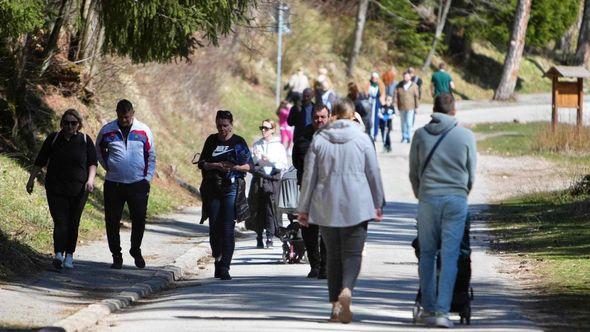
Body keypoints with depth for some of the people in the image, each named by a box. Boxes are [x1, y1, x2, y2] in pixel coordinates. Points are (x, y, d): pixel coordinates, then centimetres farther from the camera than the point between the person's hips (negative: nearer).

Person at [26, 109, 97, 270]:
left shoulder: (85, 140, 4)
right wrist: (32, 179, 7)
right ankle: (58, 254, -24)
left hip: (78, 190, 1)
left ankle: (69, 256, 12)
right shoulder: (53, 139, 3)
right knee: (60, 221, -13)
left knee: (73, 223, 4)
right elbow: (40, 161, 9)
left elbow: (93, 163, 7)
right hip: (56, 189, -1)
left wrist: (90, 179, -8)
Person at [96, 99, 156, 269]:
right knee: (112, 222, 0)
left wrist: (148, 178, 2)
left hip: (138, 184, 0)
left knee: (139, 220, 1)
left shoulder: (143, 131, 1)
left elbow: (151, 156, 9)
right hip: (113, 184, 0)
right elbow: (99, 151, 18)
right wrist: (108, 167, 8)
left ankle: (136, 251, 23)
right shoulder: (107, 131, 1)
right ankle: (116, 255, 11)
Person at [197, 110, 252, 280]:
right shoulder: (211, 140, 14)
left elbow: (248, 166, 5)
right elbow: (201, 163, 12)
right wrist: (215, 165, -7)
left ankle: (224, 267, -12)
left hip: (232, 188, -3)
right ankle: (218, 260, 19)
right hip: (212, 188, 3)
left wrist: (233, 167, -12)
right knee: (214, 227, 2)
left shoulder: (238, 142, 6)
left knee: (228, 228, -10)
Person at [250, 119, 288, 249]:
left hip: (272, 180, -2)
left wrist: (270, 160, -10)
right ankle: (259, 238, 4)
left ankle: (270, 238, -4)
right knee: (259, 209, -2)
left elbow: (283, 165, 1)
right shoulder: (257, 145, 14)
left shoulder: (278, 146, 6)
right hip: (258, 179, 2)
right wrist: (255, 158, -8)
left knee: (270, 209, -8)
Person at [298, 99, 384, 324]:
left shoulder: (319, 139, 2)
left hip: (326, 208, 2)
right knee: (352, 253, 0)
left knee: (333, 254, 10)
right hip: (356, 206, -2)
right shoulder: (362, 139, -1)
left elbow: (309, 176, 4)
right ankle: (346, 290, -27)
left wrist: (303, 208, 9)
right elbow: (374, 174, 3)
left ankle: (336, 304, 6)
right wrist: (378, 204, 14)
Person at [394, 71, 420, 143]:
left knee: (409, 123, -10)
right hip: (401, 107, 3)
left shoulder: (414, 86, 1)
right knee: (403, 123, 10)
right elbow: (396, 94, 7)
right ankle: (404, 137, 18)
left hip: (410, 108, -3)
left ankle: (409, 137, -4)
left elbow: (416, 96, 3)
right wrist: (395, 103, -4)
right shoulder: (399, 86, 7)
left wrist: (416, 106, 1)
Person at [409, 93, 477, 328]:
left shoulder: (420, 135, 3)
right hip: (456, 200, -1)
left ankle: (429, 309, 10)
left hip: (428, 200, 1)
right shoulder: (466, 136, 1)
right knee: (450, 256, -2)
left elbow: (413, 172, 10)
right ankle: (442, 311, -9)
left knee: (427, 255, 10)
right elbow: (472, 173, 9)